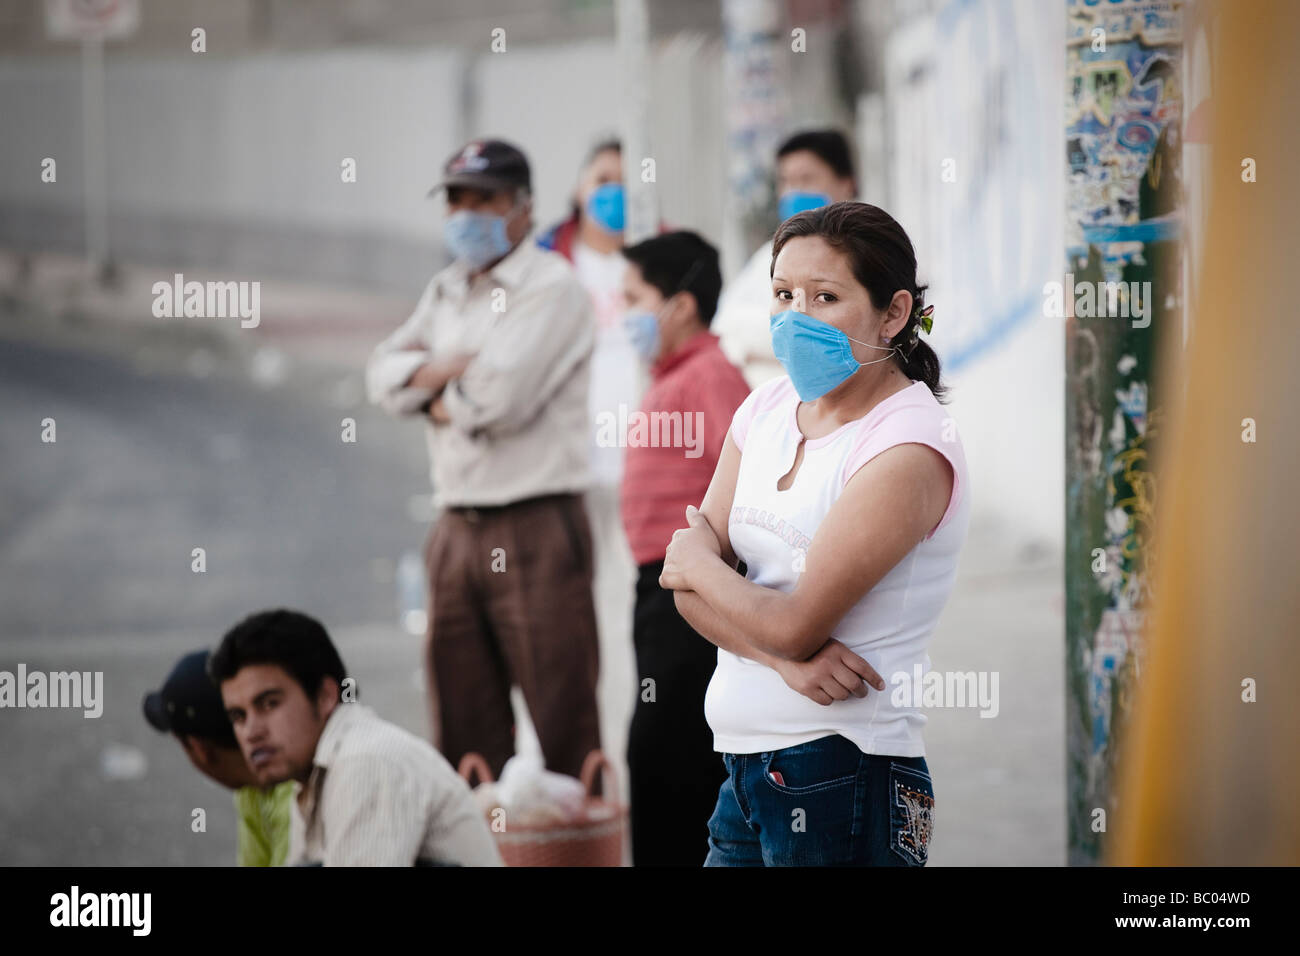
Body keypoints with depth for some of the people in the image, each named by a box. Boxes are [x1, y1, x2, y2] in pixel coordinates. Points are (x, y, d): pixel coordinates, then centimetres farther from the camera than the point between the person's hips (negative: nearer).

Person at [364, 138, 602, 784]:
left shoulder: (552, 289, -6)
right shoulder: (445, 292, 19)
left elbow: (499, 397, -17)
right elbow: (384, 373, 10)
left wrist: (437, 399, 2)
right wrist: (449, 368, -8)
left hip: (535, 529, -7)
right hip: (457, 529, 7)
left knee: (564, 727, -7)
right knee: (463, 726, 9)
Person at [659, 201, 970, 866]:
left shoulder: (909, 448, -14)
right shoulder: (768, 406, 9)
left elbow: (793, 624, -18)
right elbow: (683, 583, 3)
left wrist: (697, 561, 0)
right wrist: (784, 656, -15)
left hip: (840, 775, -7)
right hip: (746, 772, 7)